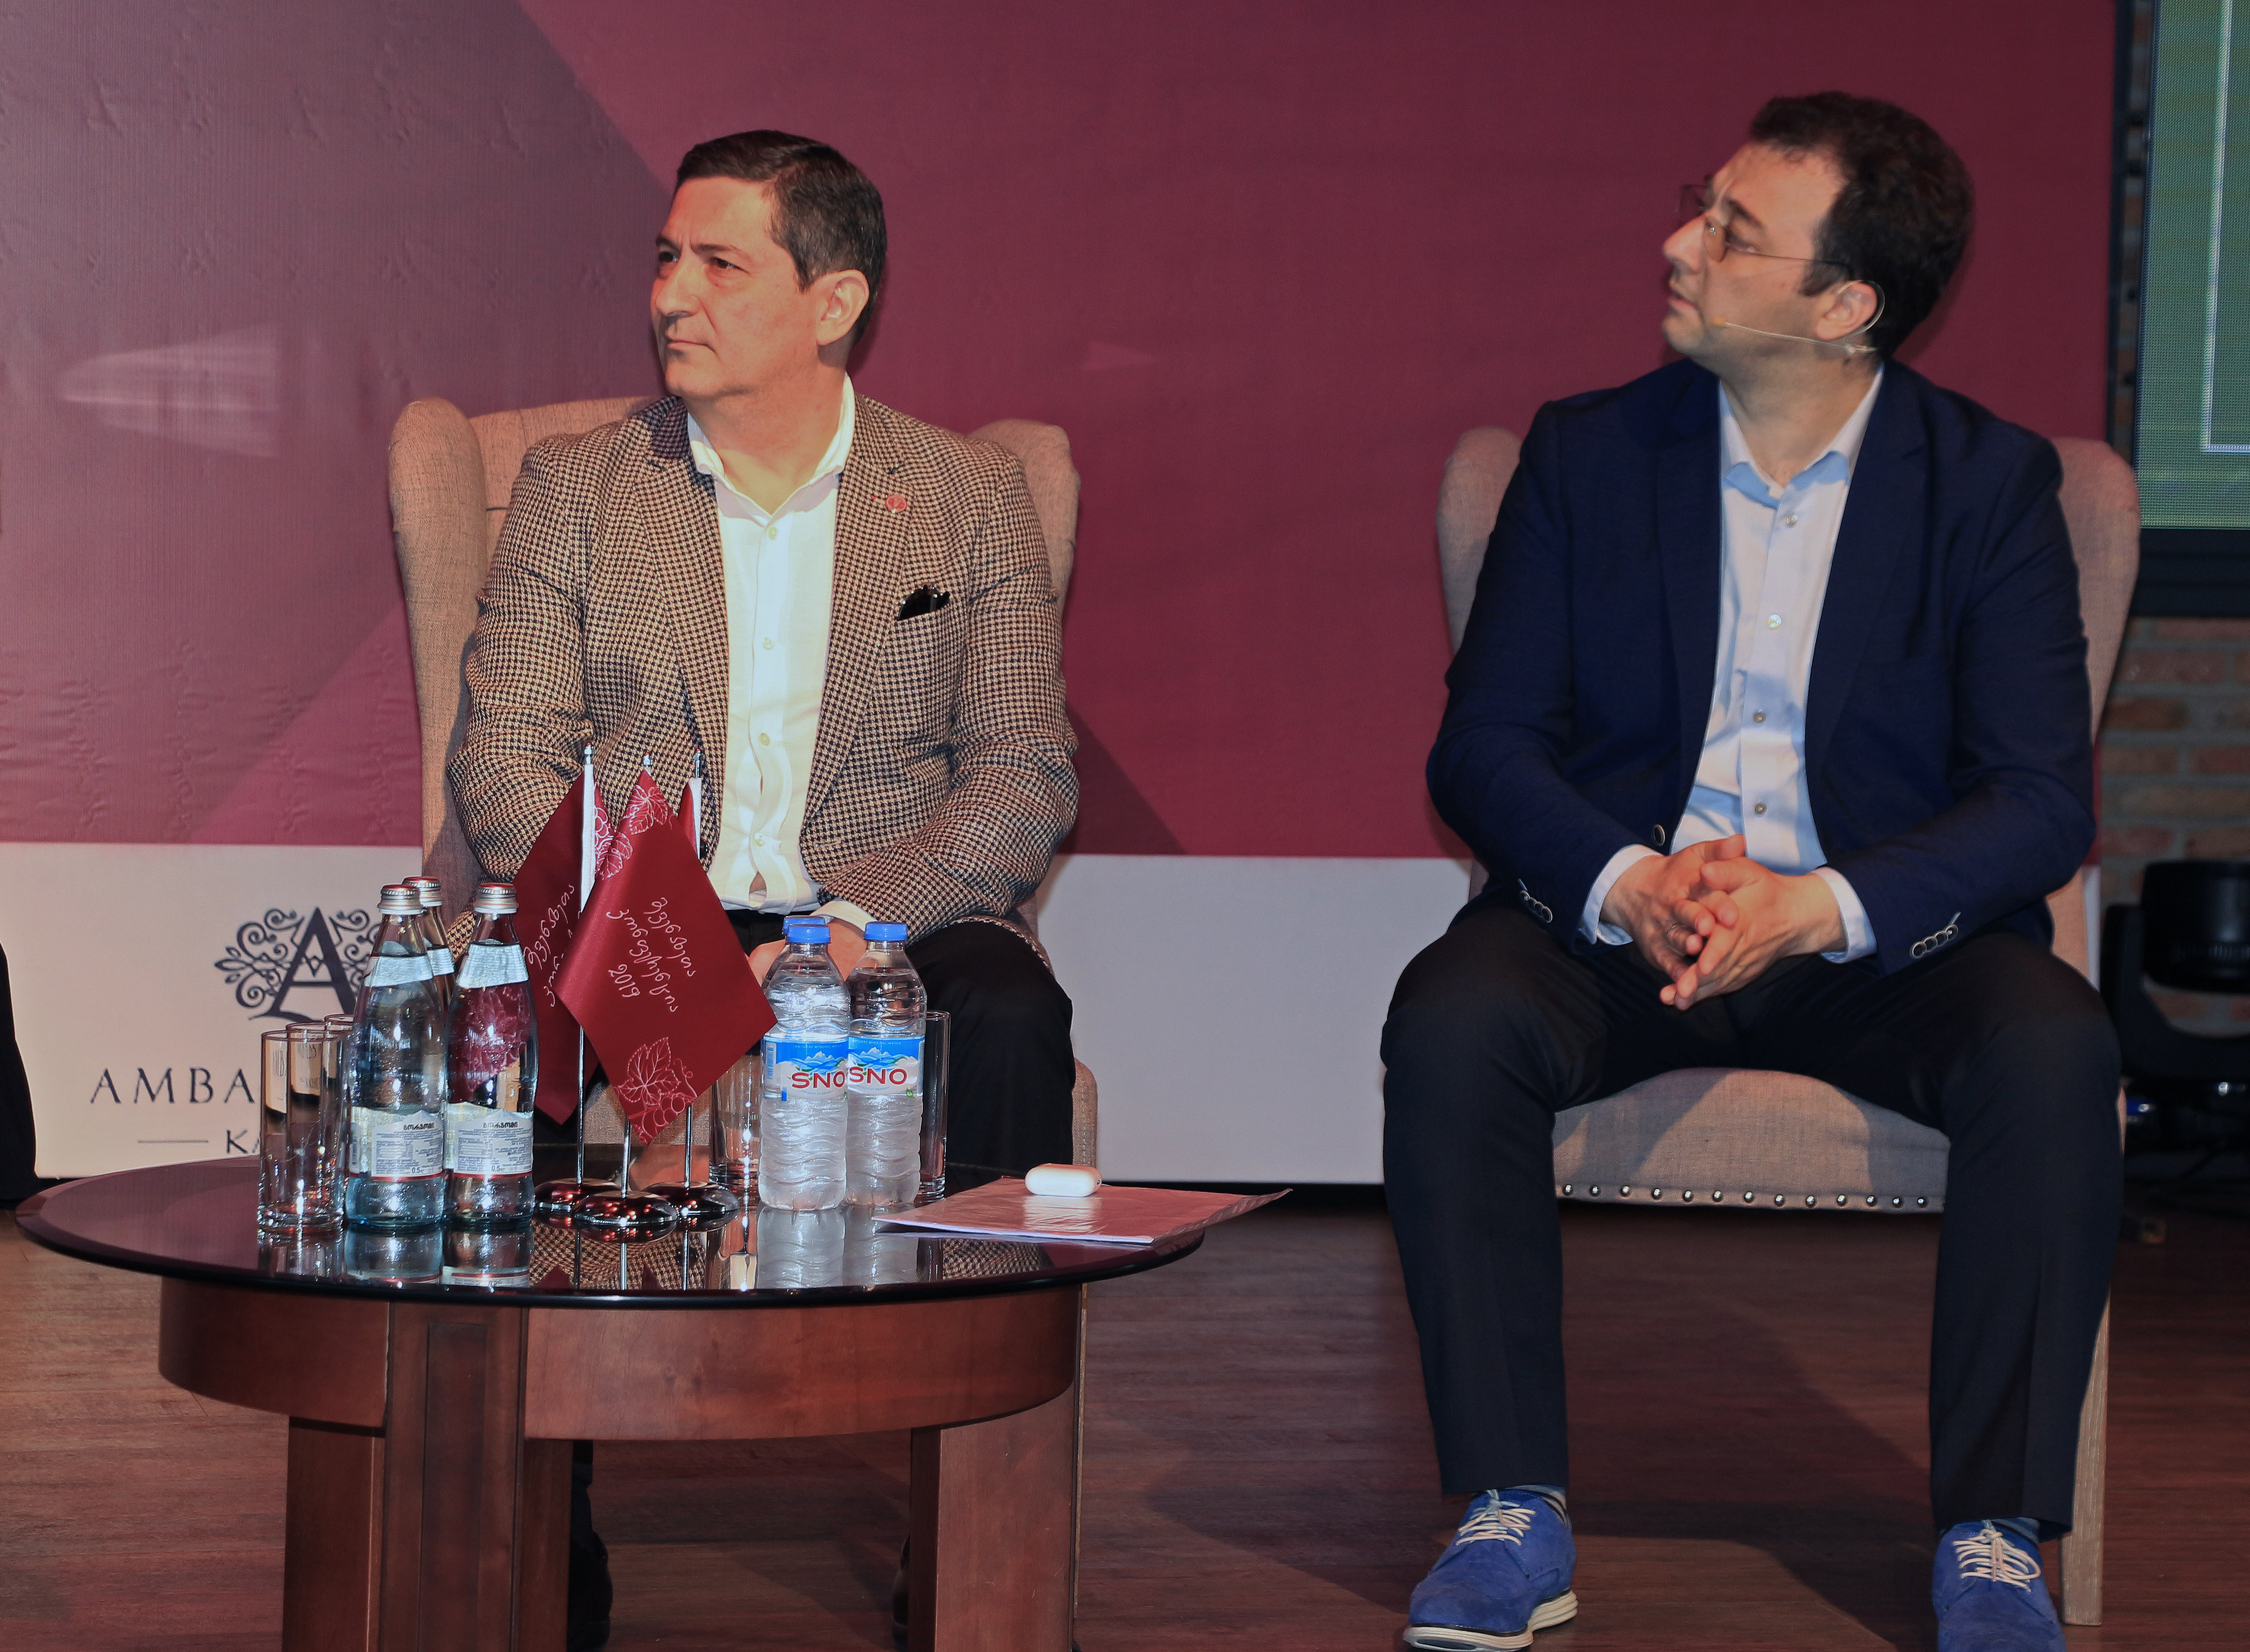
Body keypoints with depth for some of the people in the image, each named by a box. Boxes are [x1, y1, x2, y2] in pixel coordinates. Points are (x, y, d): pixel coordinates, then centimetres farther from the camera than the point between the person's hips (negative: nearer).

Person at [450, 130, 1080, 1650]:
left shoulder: (971, 497, 10)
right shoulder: (574, 489, 13)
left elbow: (1025, 778, 2)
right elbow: (504, 760, 3)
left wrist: (857, 926, -17)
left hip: (885, 927, 0)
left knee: (1012, 1012, -34)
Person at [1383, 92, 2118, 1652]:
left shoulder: (1991, 481, -1)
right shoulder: (1588, 453, 4)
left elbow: (2045, 803, -7)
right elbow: (1482, 746, 0)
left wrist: (1816, 910, -24)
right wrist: (1629, 884, -21)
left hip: (1884, 932, -1)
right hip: (1616, 917, 1)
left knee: (2054, 1050, -32)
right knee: (1451, 1021, -30)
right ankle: (1517, 1517, -22)